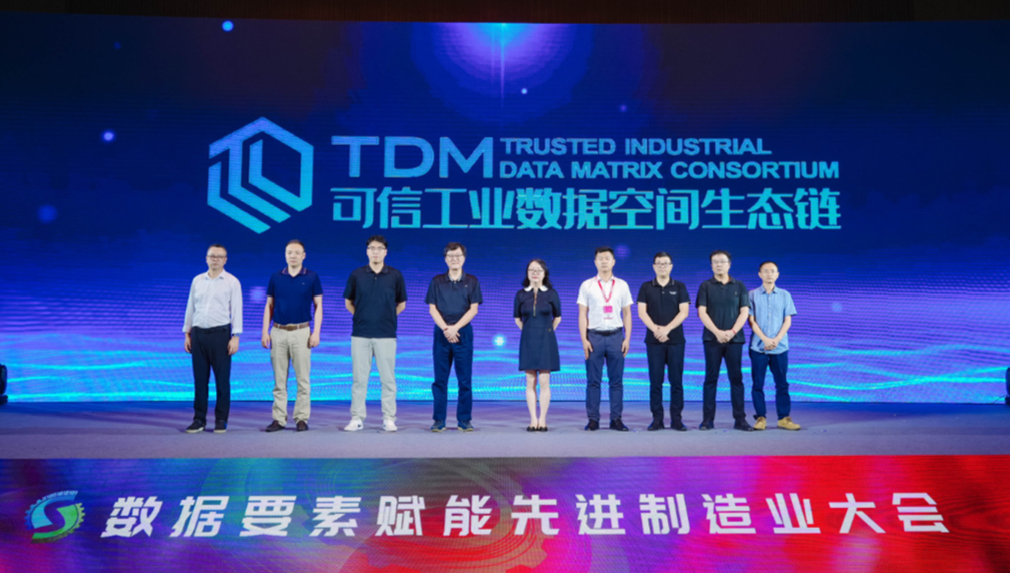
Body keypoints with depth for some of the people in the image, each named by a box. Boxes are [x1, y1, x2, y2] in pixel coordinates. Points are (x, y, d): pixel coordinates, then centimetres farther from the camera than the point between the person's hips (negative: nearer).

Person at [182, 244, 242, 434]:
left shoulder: (232, 282, 0)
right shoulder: (197, 280, 11)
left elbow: (236, 310, -4)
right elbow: (190, 308, 14)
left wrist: (235, 337, -11)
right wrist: (187, 334, 9)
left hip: (220, 334, -3)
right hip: (198, 333, 3)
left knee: (222, 380, 0)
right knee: (200, 379, 6)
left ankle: (221, 420, 8)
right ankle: (199, 419, 12)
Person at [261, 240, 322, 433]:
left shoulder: (312, 278, 2)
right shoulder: (276, 277, 8)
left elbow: (318, 306, 2)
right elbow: (269, 306, 11)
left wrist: (316, 332, -7)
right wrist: (265, 332, 4)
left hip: (301, 332, -2)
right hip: (278, 332, 2)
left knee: (302, 378, 0)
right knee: (279, 379, 4)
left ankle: (302, 418, 7)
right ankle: (279, 419, 9)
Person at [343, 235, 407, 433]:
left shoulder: (395, 276, 2)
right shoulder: (356, 275, 3)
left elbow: (401, 304, 11)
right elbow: (348, 302, 14)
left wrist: (387, 317, 5)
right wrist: (362, 317, 7)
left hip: (386, 335, -1)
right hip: (360, 334, 1)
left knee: (387, 378, 1)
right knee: (359, 378, 3)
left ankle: (389, 418, 8)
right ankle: (357, 418, 9)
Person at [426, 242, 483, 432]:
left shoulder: (472, 281, 6)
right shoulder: (437, 281, 8)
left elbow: (473, 309, 0)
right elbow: (432, 309, 3)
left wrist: (455, 327, -10)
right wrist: (445, 328, -11)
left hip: (463, 333, -1)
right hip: (441, 333, 1)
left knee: (464, 379, 0)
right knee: (440, 379, 2)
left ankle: (464, 420, 5)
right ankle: (439, 420, 6)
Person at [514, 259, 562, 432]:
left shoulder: (551, 293, 1)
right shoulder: (521, 294, 4)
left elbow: (557, 317, 11)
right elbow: (517, 318, 14)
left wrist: (547, 332, 6)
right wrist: (528, 331, 7)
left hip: (546, 341, -1)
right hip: (528, 341, 1)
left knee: (544, 381, -3)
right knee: (530, 382, 2)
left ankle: (542, 419, 2)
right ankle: (533, 419, 5)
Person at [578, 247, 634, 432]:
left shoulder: (622, 285, 10)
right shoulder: (587, 285, 6)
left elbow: (627, 314, 10)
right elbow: (582, 314, 3)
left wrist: (627, 339, 1)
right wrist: (584, 340, -5)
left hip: (615, 335, 1)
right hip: (594, 336, -1)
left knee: (616, 380, 2)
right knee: (593, 380, 0)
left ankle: (616, 419, 8)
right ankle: (593, 419, 5)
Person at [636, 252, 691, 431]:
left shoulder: (679, 287, 6)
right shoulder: (646, 287, 7)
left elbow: (684, 311, -2)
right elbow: (641, 312, 0)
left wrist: (667, 329, -13)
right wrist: (655, 329, -15)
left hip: (676, 339, 0)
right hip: (653, 340, 0)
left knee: (676, 380, 0)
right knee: (655, 381, 0)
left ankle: (676, 419, 6)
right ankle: (657, 419, 5)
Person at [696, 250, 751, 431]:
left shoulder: (739, 286, 8)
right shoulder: (706, 286, 5)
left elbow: (744, 312, 3)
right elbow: (702, 312, -2)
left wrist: (732, 331, -11)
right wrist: (717, 332, -13)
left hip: (734, 338, 1)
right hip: (712, 339, -1)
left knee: (736, 378, 1)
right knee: (711, 378, 1)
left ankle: (740, 419, 4)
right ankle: (708, 419, 4)